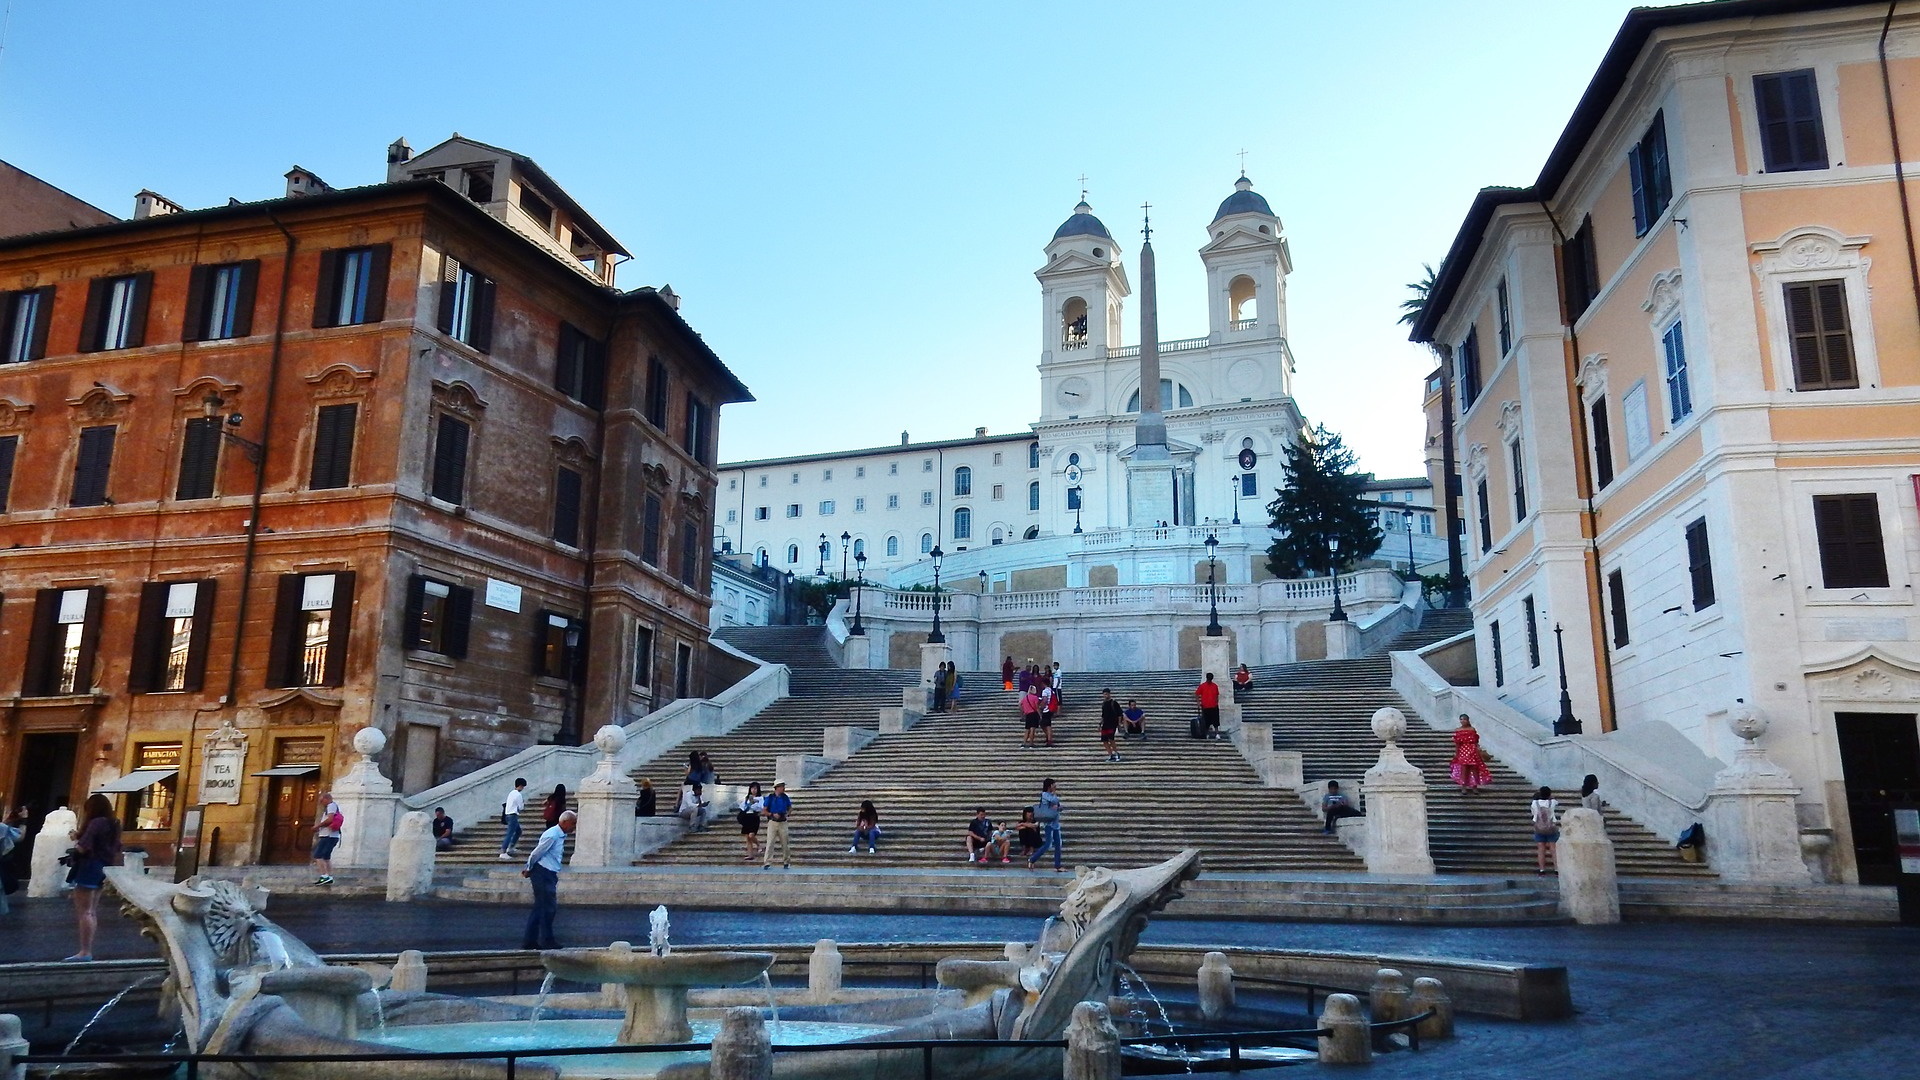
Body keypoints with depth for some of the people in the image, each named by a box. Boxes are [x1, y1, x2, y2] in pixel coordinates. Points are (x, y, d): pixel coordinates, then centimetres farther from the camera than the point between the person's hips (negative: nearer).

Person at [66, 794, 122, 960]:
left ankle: (85, 952, -10)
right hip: (103, 869, 9)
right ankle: (88, 951, 16)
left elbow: (83, 847, -21)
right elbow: (116, 849, 20)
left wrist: (76, 842, 0)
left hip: (89, 867, -9)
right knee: (91, 911, 13)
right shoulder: (113, 824, 13)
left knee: (84, 911, -8)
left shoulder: (96, 822, -14)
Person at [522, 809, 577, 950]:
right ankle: (546, 940, 6)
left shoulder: (561, 835, 10)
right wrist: (529, 869, 1)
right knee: (549, 908, -3)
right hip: (543, 874, -9)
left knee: (540, 908, 11)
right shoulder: (552, 835, -19)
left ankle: (529, 941, 15)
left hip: (549, 875, 9)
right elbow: (536, 853, -15)